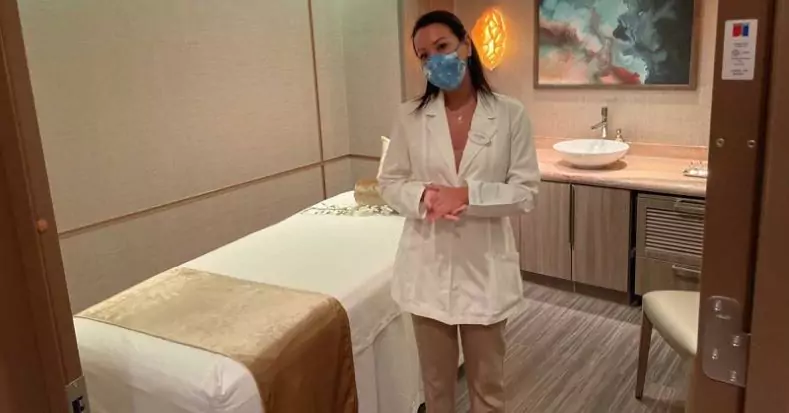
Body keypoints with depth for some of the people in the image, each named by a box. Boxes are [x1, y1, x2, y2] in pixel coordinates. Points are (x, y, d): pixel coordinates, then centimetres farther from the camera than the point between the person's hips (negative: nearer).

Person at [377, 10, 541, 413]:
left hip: (485, 263, -1)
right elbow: (389, 182, 3)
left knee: (488, 379, 15)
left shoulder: (510, 113, -6)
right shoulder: (411, 116, -2)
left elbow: (525, 190, -6)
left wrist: (468, 194, -21)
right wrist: (423, 196, -17)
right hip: (428, 265, 2)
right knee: (436, 378, 19)